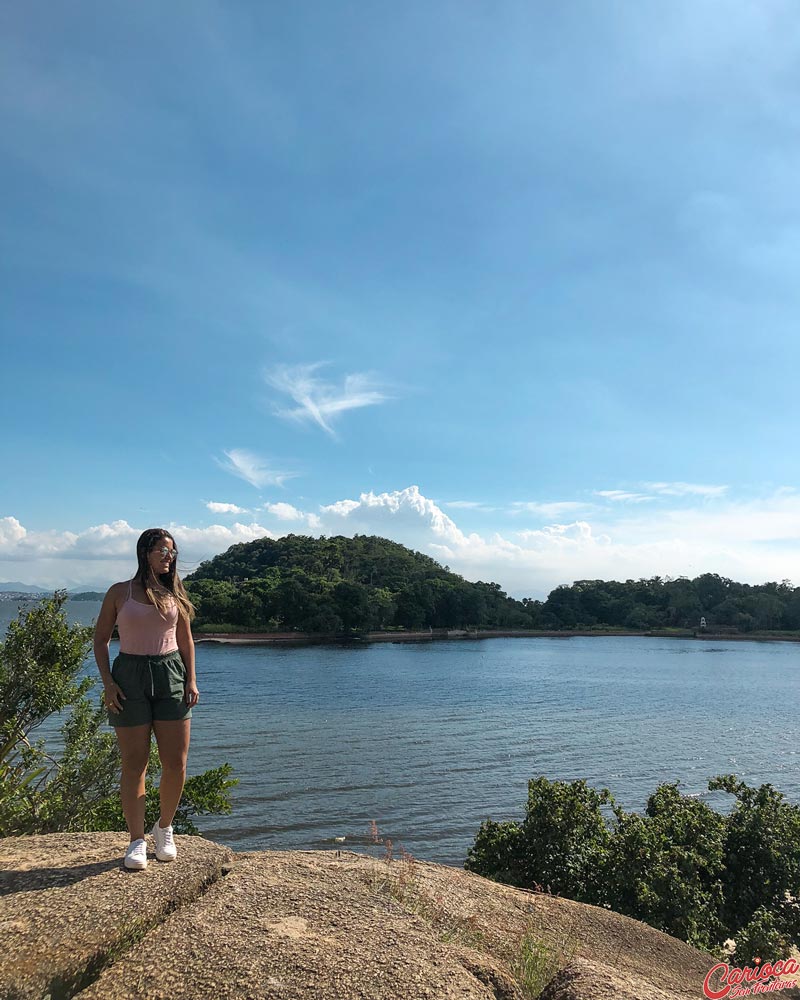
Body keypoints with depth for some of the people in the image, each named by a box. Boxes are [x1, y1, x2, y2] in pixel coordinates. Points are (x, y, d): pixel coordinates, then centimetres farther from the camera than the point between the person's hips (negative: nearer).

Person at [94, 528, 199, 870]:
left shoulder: (174, 594, 8)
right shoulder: (120, 592, 1)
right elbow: (101, 639, 4)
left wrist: (191, 680, 3)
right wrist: (107, 682, -6)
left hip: (171, 677, 2)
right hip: (130, 677, -2)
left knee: (176, 764, 2)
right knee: (134, 764, 2)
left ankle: (164, 828, 24)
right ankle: (137, 840, 15)